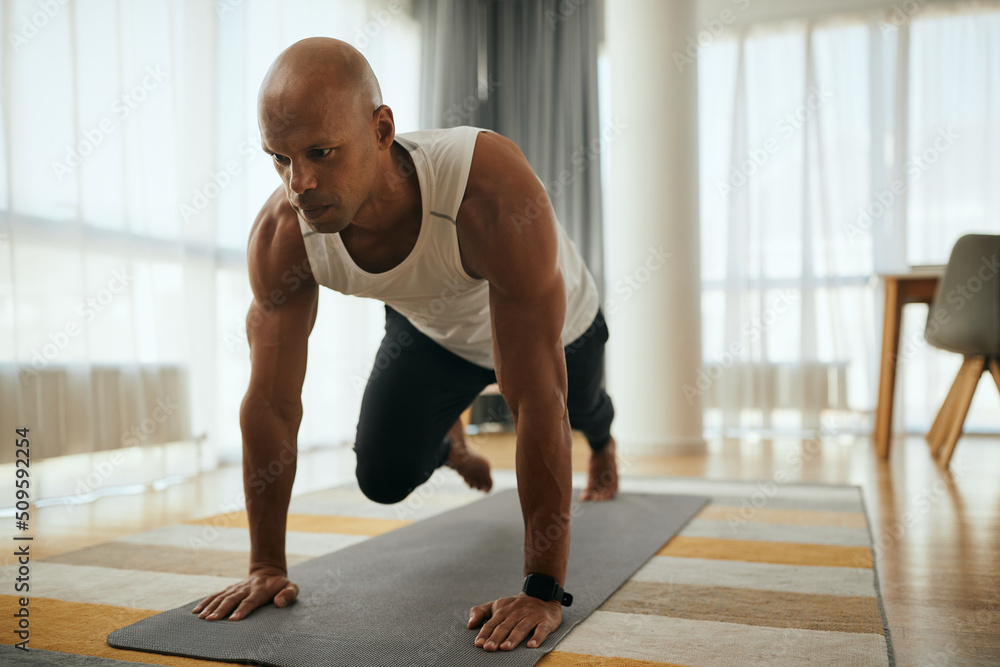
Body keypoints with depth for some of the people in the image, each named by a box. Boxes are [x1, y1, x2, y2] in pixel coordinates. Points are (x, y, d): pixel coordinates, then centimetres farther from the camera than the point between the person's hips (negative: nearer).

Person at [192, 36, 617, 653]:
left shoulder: (492, 193, -49)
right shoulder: (281, 235, -35)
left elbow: (538, 400, -46)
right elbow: (270, 403, -26)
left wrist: (543, 591, -42)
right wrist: (267, 566, -21)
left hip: (553, 322, -2)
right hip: (431, 327, 2)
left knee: (579, 411, 27)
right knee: (383, 479, -4)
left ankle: (603, 443, 70)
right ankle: (450, 440, 35)